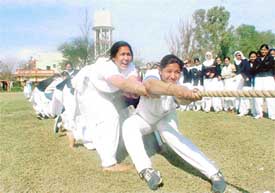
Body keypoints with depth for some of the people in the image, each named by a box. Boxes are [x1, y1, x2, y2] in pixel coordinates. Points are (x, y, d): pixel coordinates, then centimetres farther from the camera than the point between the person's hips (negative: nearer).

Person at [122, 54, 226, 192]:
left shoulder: (178, 87, -28)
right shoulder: (152, 76, -37)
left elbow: (183, 99, -52)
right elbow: (150, 85, -63)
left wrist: (190, 96, -77)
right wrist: (175, 89, -83)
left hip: (165, 118, 1)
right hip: (144, 118, 0)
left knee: (171, 135, -30)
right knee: (129, 125, -32)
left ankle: (213, 173, -30)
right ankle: (146, 170, -37)